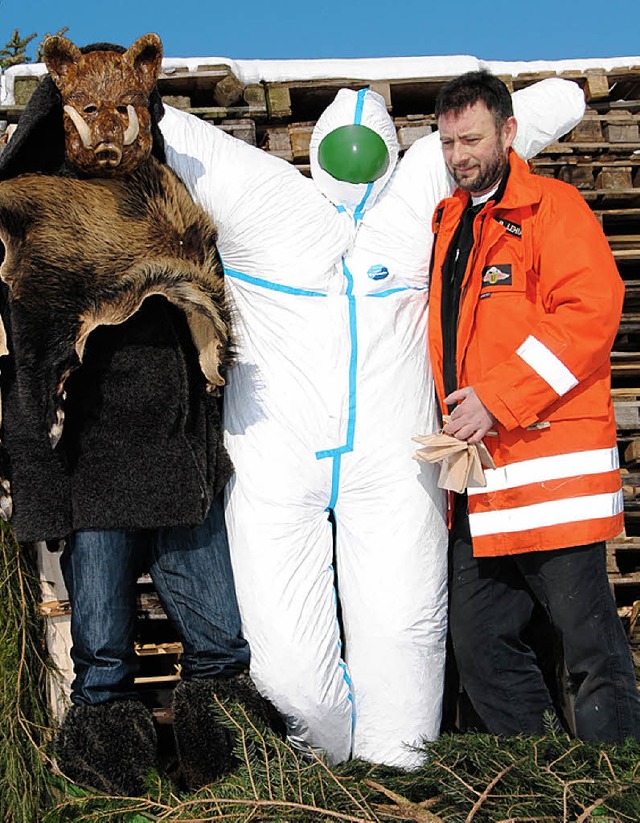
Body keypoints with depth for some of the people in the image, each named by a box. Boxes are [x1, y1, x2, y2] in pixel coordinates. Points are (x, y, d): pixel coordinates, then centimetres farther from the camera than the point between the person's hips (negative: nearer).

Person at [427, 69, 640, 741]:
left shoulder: (552, 206, -3)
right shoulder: (448, 223, 19)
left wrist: (497, 398, -19)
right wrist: (453, 409, 13)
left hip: (550, 463, -8)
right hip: (476, 468, 8)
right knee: (480, 645, 12)